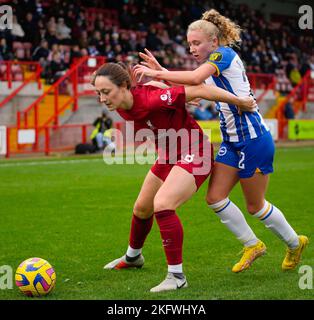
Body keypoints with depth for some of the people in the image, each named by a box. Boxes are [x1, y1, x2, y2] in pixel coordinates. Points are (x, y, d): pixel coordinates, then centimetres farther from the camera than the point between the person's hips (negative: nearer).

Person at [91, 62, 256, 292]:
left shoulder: (150, 99, -32)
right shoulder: (123, 108, -8)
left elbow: (197, 90, -28)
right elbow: (154, 84, 11)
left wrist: (239, 101, -21)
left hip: (193, 154, -9)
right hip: (169, 156, 9)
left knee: (162, 205, -28)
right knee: (142, 208, 22)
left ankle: (177, 276, -19)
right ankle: (133, 257, 50)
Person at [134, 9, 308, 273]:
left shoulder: (224, 54, -13)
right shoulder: (212, 67, 14)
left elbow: (195, 78, -29)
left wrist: (156, 73, -23)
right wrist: (160, 70, -5)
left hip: (253, 139, -9)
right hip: (232, 141, 9)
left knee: (255, 205, 3)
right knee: (215, 197, 2)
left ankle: (295, 243, 24)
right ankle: (252, 245, 17)